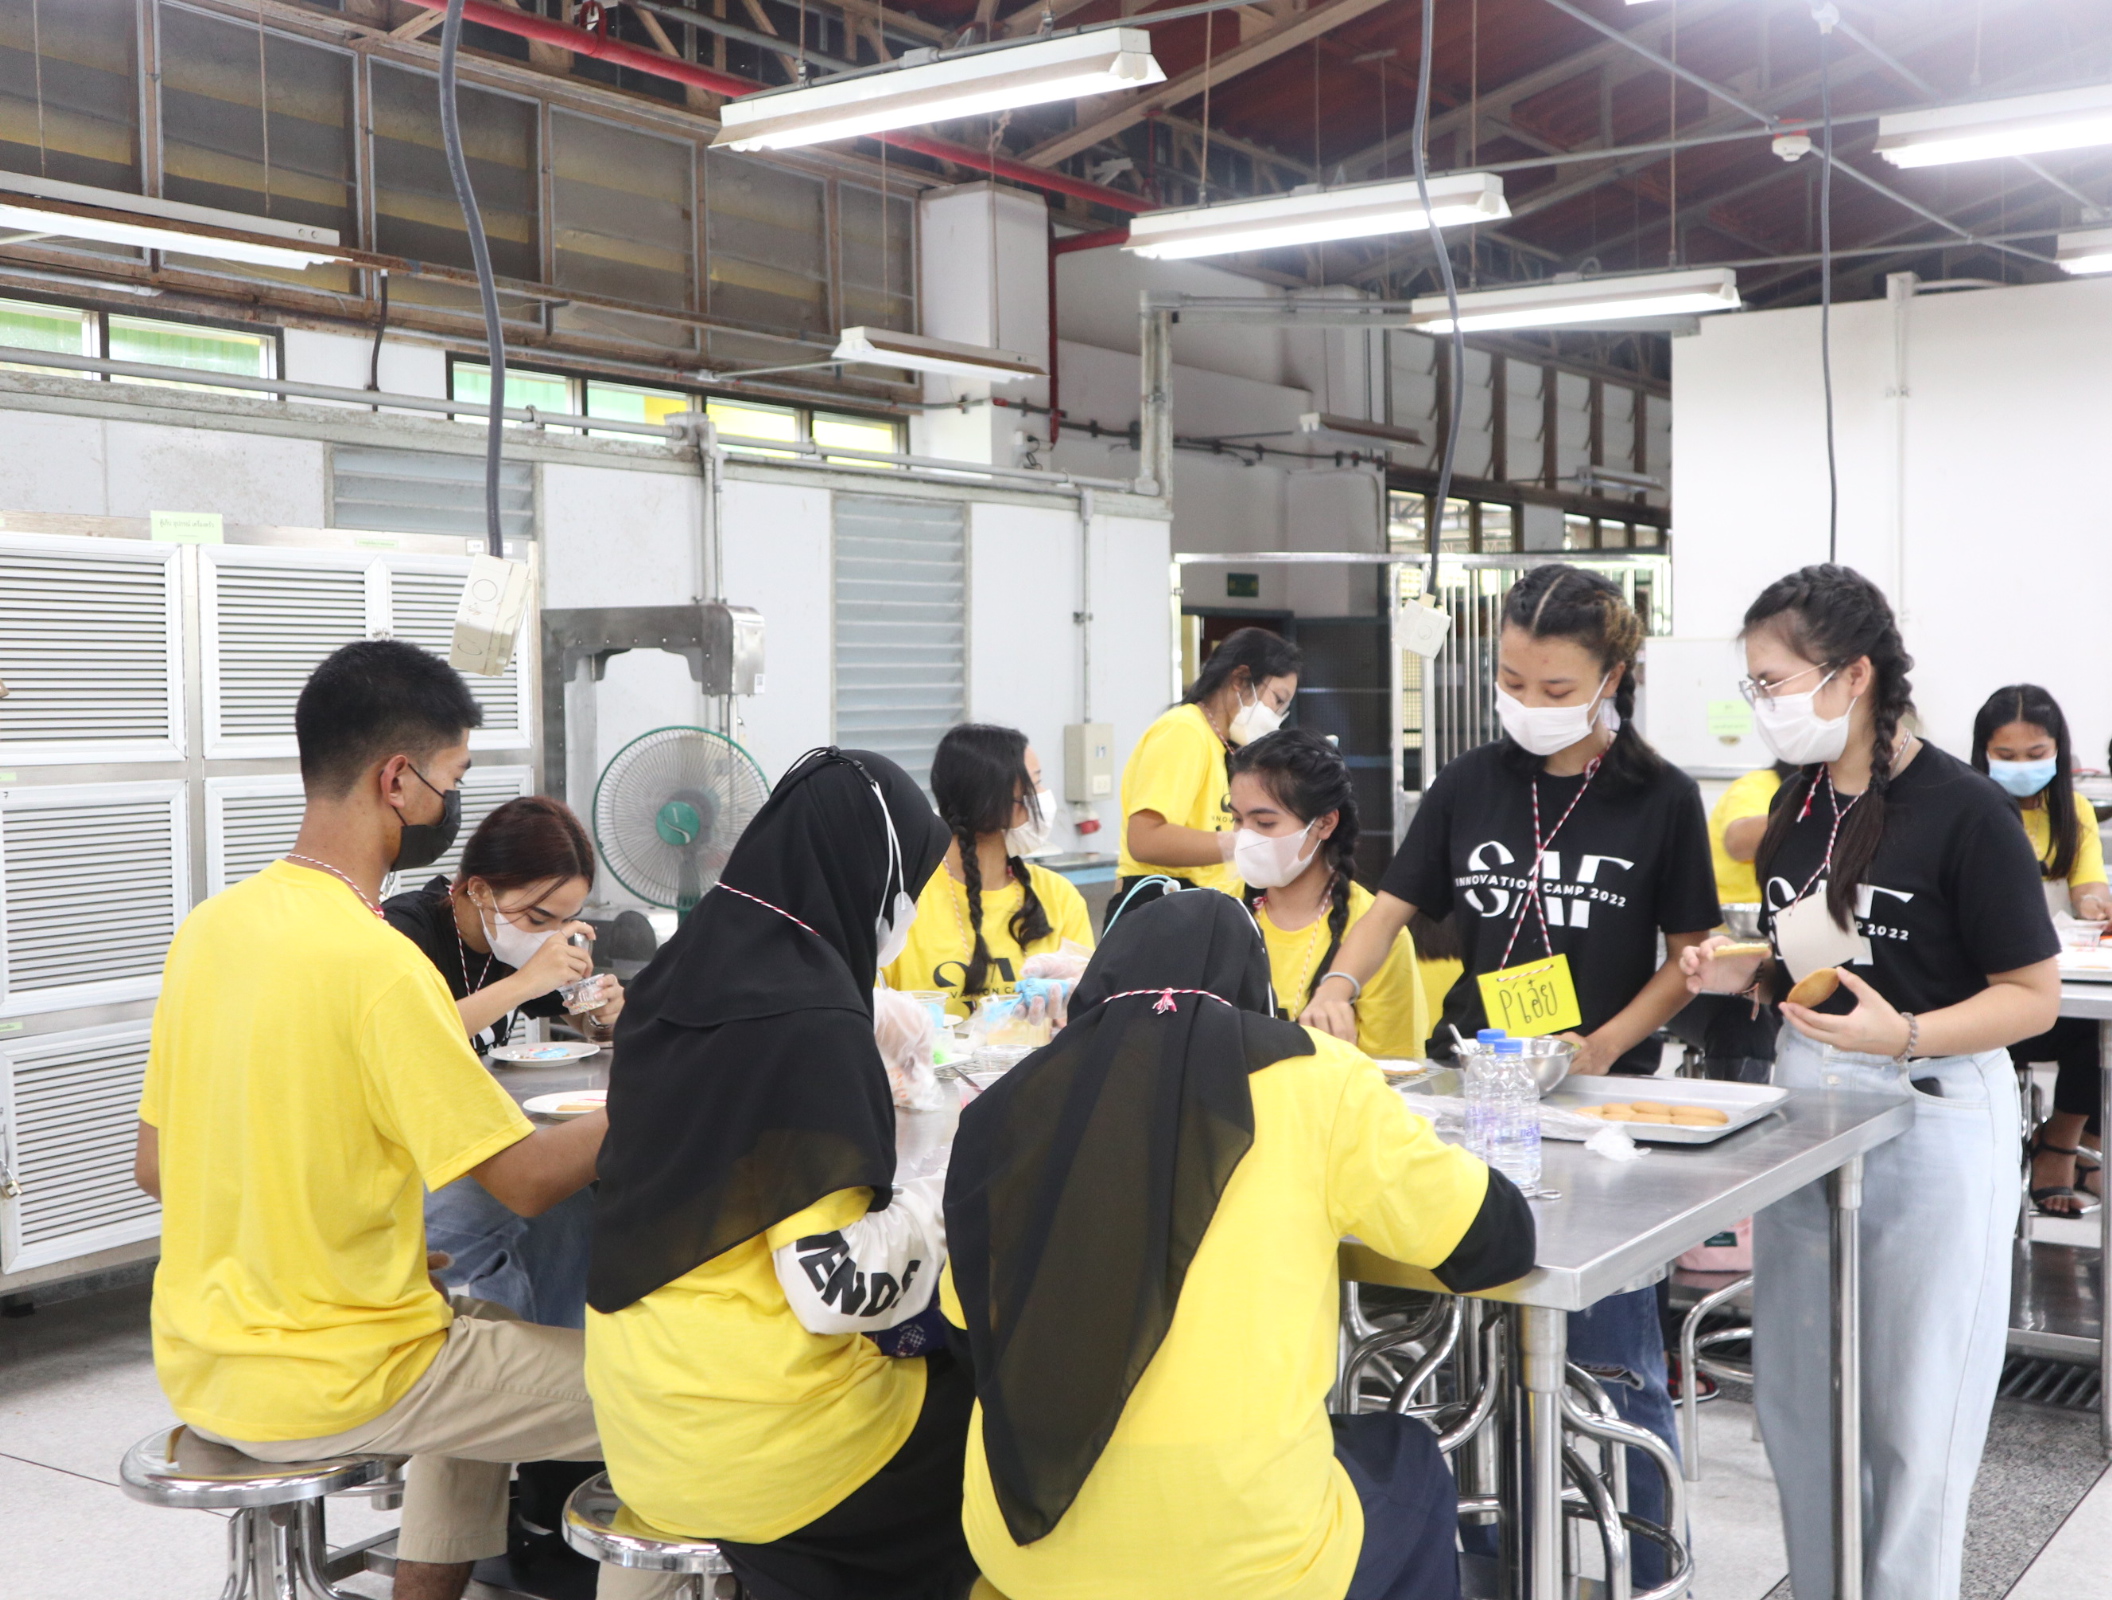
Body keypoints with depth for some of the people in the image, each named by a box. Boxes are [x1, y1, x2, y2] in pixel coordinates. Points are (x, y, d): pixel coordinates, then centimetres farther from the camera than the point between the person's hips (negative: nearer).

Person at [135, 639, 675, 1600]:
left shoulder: (208, 927, 2)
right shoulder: (377, 963, -23)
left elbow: (153, 1167, 10)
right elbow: (525, 1181, -19)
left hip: (200, 1367, 9)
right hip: (323, 1388, -9)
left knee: (484, 1329, 32)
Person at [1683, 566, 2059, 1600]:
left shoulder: (1962, 810, -16)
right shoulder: (1801, 802, 5)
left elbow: (2033, 997, -14)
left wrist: (1904, 1036, -28)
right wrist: (1740, 973, -2)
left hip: (1929, 1121, -7)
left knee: (1913, 1415, 6)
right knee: (1795, 1398, 15)